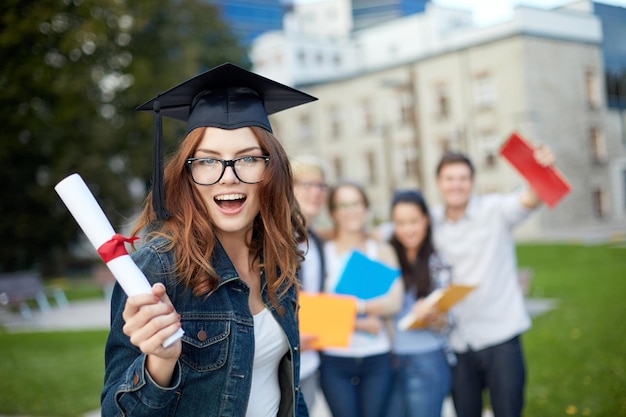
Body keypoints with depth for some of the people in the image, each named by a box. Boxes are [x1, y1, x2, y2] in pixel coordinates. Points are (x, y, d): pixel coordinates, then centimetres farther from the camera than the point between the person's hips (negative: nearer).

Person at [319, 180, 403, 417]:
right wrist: (361, 324, -12)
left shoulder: (382, 251, 9)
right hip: (335, 360, -2)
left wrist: (355, 306, -15)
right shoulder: (322, 252, 1)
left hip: (377, 359, 2)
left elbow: (394, 303, -3)